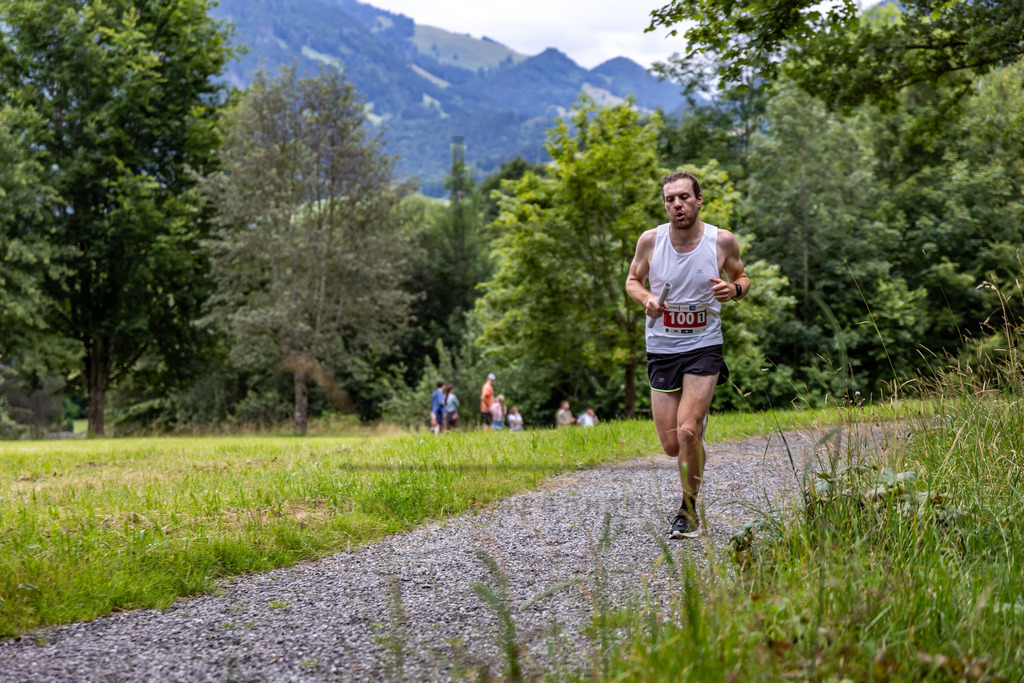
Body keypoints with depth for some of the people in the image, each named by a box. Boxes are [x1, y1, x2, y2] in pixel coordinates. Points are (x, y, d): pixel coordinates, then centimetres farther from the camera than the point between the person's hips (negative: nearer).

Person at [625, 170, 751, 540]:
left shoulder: (722, 241, -6)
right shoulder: (651, 240, -5)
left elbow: (742, 277, 10)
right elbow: (633, 280, 10)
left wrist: (734, 289, -13)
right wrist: (646, 298, -12)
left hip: (704, 347, -2)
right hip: (661, 348, 2)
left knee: (687, 431, -19)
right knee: (672, 446, 3)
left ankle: (688, 510, 3)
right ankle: (699, 416, 42)